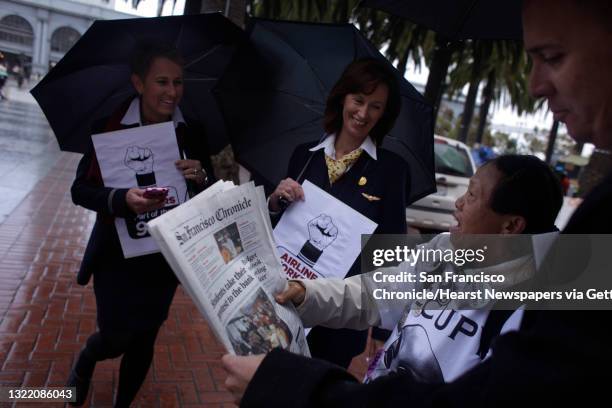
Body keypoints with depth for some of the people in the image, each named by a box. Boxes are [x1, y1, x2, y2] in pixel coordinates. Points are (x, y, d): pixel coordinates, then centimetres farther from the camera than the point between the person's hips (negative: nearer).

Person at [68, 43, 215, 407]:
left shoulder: (192, 132, -5)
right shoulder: (110, 124, -12)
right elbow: (80, 189, -13)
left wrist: (201, 178, -24)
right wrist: (122, 199, -32)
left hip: (166, 256, 2)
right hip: (117, 253, -2)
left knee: (145, 339, 13)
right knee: (117, 338, 4)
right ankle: (83, 366, 42)